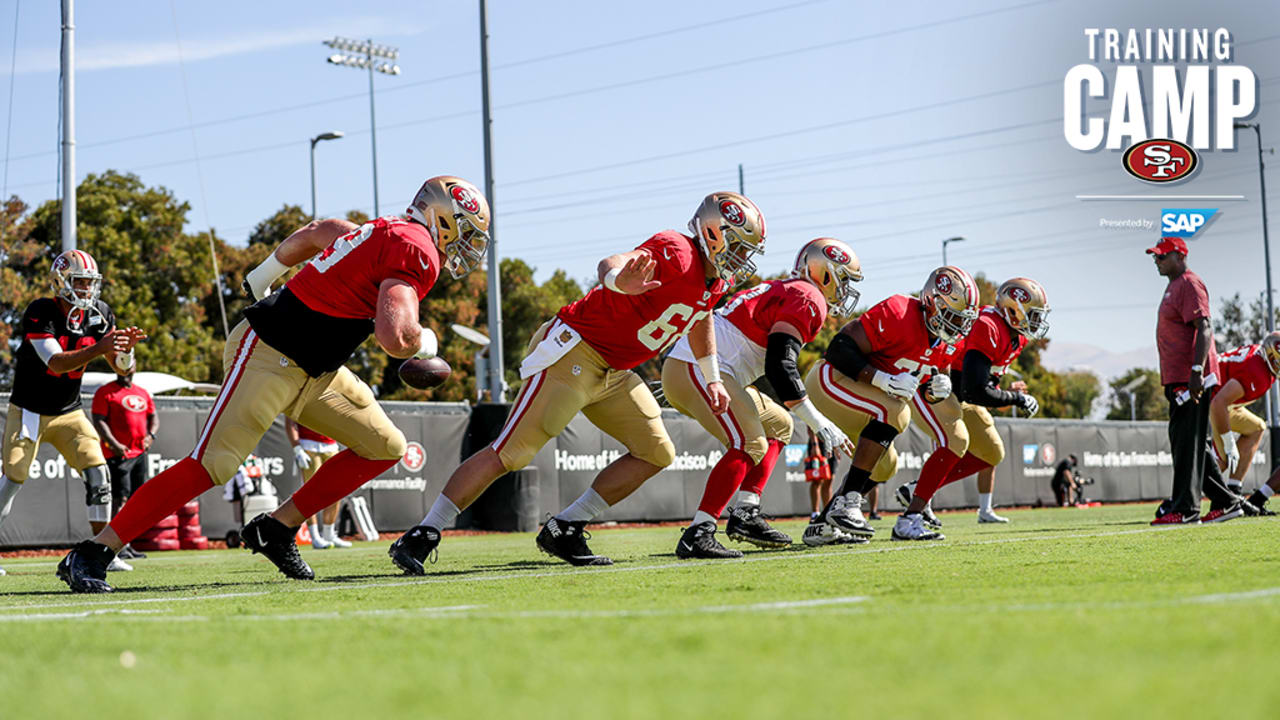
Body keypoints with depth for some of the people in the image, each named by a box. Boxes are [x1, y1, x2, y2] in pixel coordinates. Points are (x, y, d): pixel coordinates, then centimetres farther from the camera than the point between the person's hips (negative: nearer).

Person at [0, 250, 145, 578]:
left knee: (97, 471, -9)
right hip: (29, 411, -4)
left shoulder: (99, 314, -3)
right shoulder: (40, 313, -19)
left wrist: (125, 348, -25)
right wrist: (99, 348, -43)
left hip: (69, 412, 4)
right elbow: (56, 363, -30)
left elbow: (122, 369, -1)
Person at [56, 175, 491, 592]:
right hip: (269, 356, -10)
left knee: (385, 448, 9)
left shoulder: (386, 232, 11)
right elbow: (394, 337, -30)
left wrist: (264, 275, 37)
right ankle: (90, 555, -13)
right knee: (210, 466, -17)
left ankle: (276, 529, 11)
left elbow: (317, 232, 25)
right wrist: (424, 344, -8)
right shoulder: (416, 253, -18)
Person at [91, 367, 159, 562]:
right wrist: (114, 444, -22)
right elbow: (99, 421, -11)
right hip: (117, 454, -7)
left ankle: (126, 544, 16)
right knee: (120, 499, -12)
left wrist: (150, 435, 0)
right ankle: (118, 545, -13)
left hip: (139, 453, 7)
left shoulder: (143, 393, 17)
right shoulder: (105, 392, -4)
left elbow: (153, 417, 21)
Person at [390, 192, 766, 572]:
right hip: (573, 353, -10)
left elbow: (701, 319, 32)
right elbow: (611, 263, -40)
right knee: (508, 454, -13)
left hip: (613, 373, 10)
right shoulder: (677, 253, -21)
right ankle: (420, 536, -6)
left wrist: (712, 378, 32)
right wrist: (619, 281, -63)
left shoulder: (718, 278, 8)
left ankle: (564, 531, 8)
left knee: (657, 454, 7)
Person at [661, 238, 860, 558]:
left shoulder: (781, 292, 24)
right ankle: (696, 536, -26)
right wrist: (819, 423, -16)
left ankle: (746, 514, 9)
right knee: (749, 445, -20)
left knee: (778, 426, 18)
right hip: (696, 368, -11)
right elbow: (780, 367, -18)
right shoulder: (808, 301, -8)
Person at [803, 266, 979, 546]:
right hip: (829, 380, -10)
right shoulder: (898, 315, -25)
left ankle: (821, 526, 18)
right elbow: (840, 348, -27)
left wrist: (938, 388, -8)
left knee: (883, 465, 11)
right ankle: (845, 503, -26)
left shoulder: (942, 343, 3)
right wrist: (884, 380, -31)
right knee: (893, 414, -29)